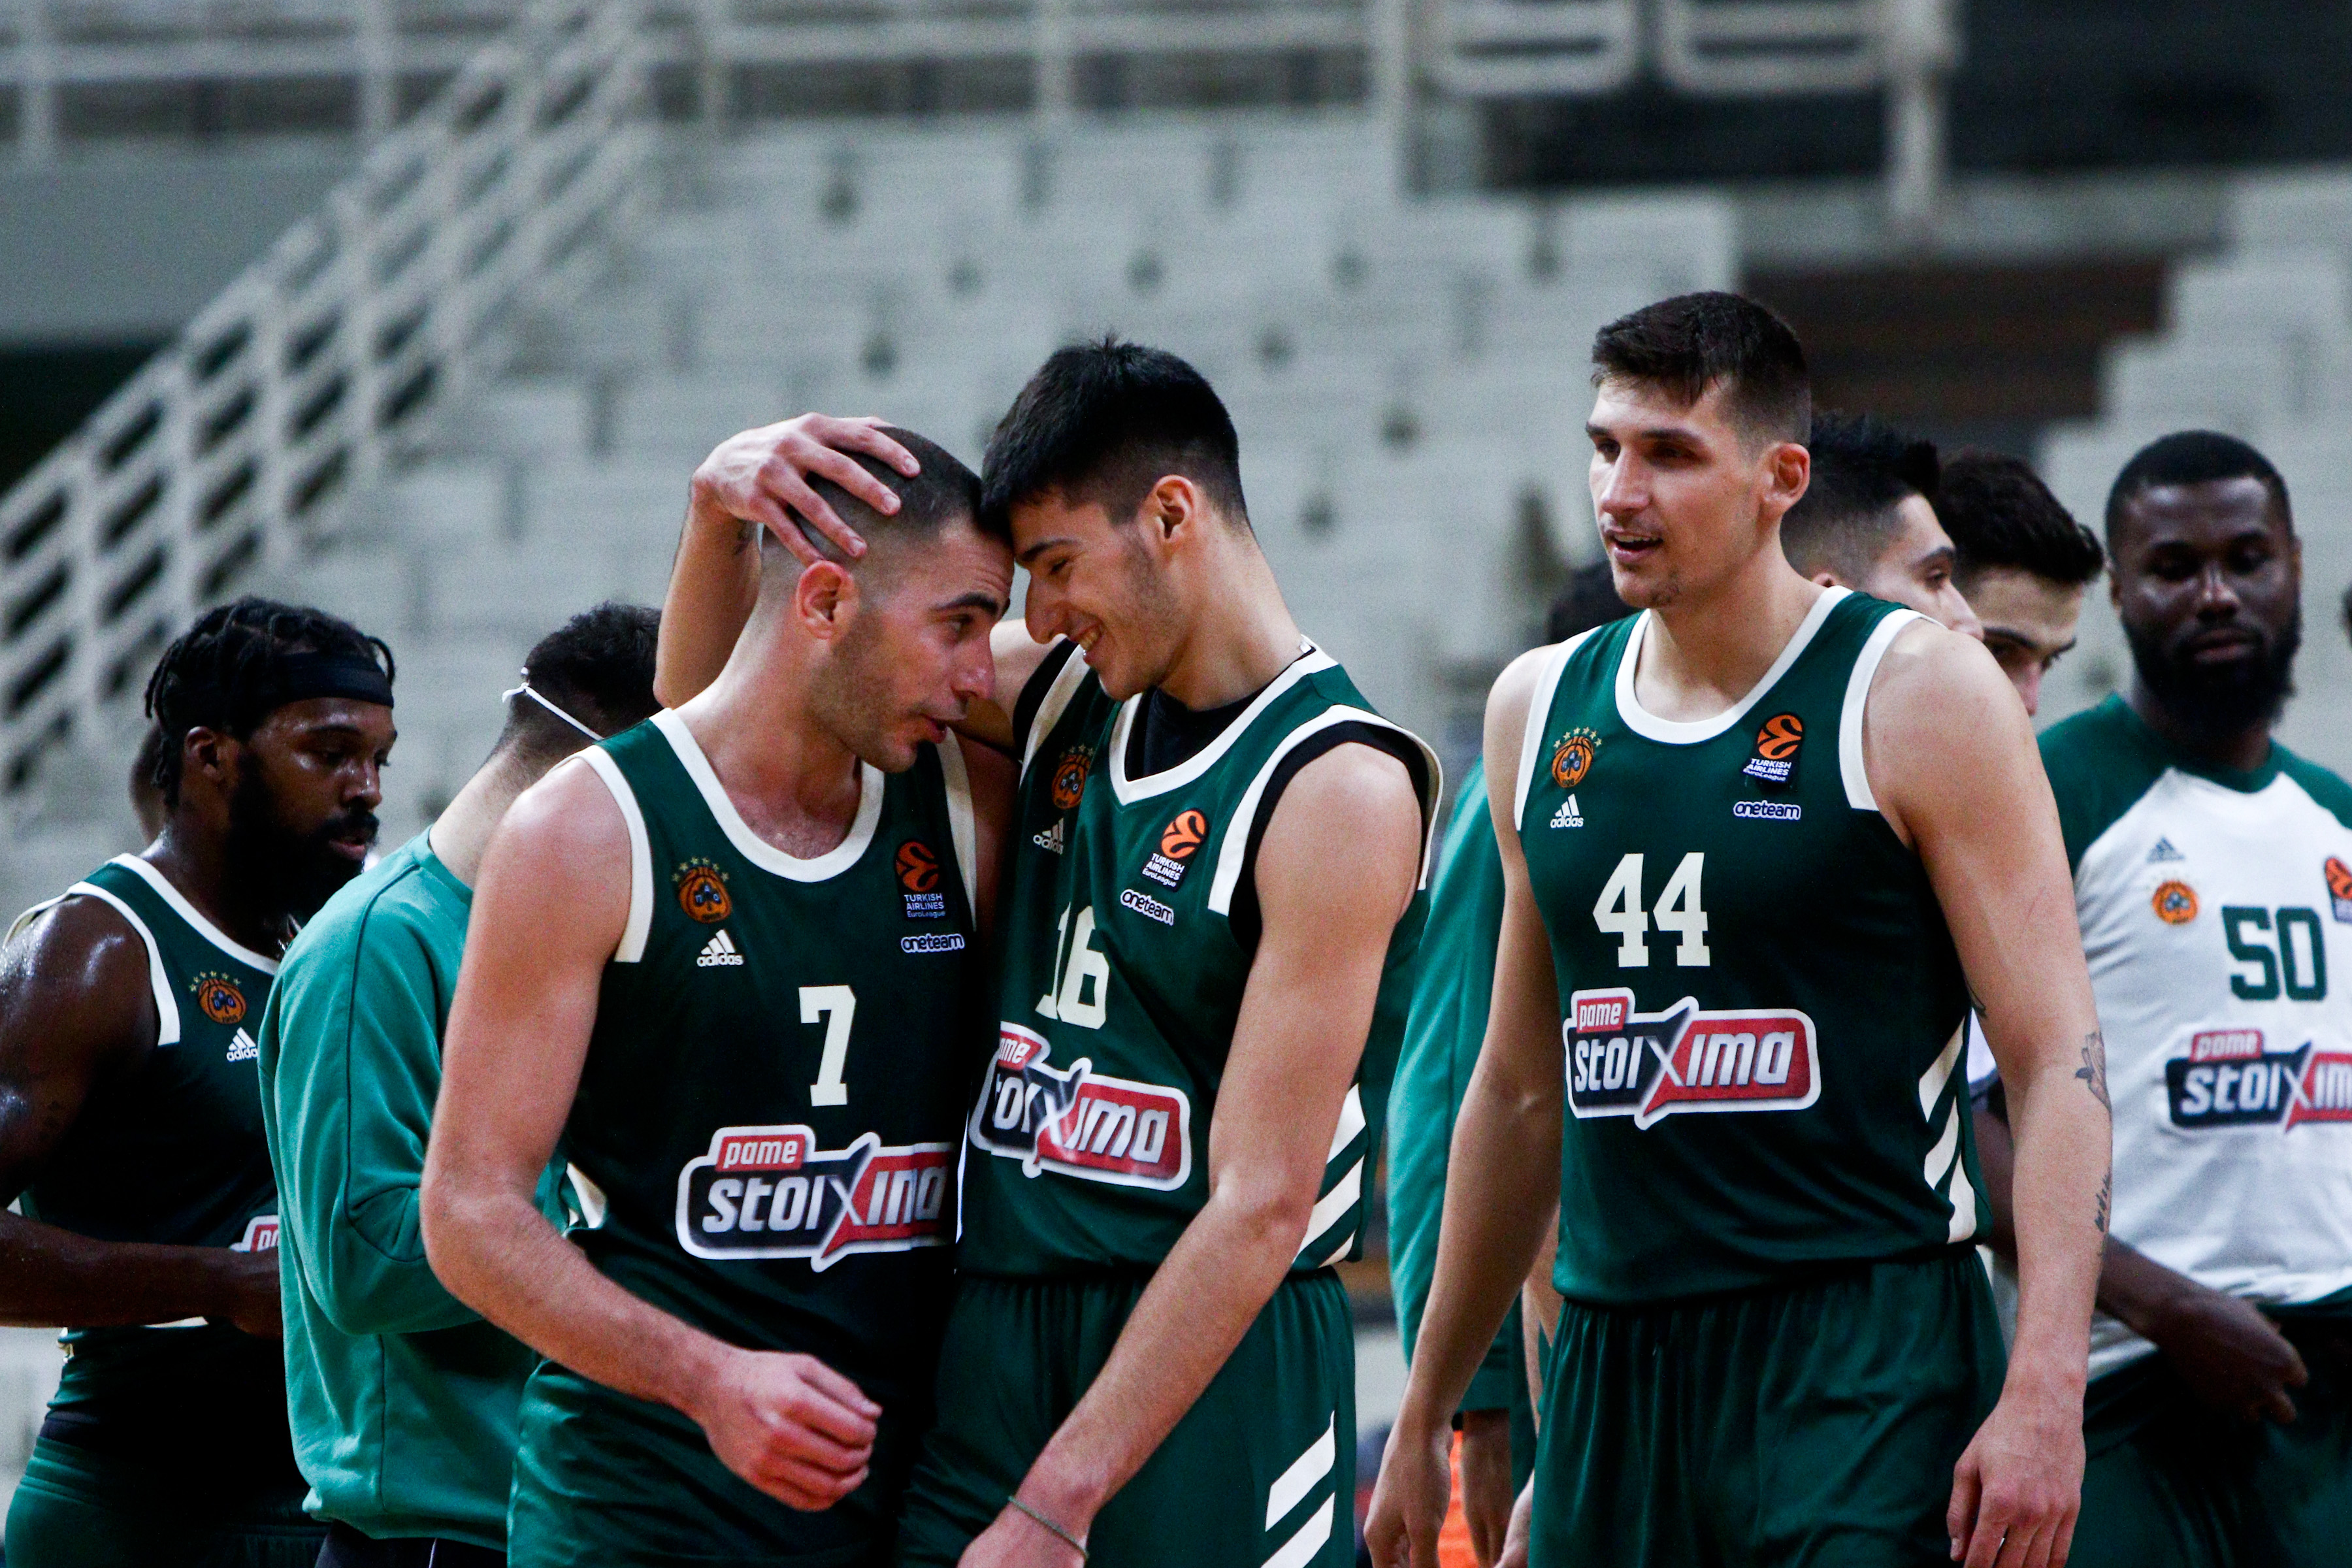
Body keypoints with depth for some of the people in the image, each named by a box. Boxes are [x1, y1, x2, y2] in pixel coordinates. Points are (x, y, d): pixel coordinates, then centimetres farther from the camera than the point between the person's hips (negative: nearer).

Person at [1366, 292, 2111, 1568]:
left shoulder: (1921, 698, -4)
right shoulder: (1542, 710, 13)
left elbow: (2057, 1062, -8)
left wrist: (2044, 1393, -19)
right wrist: (1425, 1415, 22)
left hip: (1863, 1355, -5)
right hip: (1613, 1357, 6)